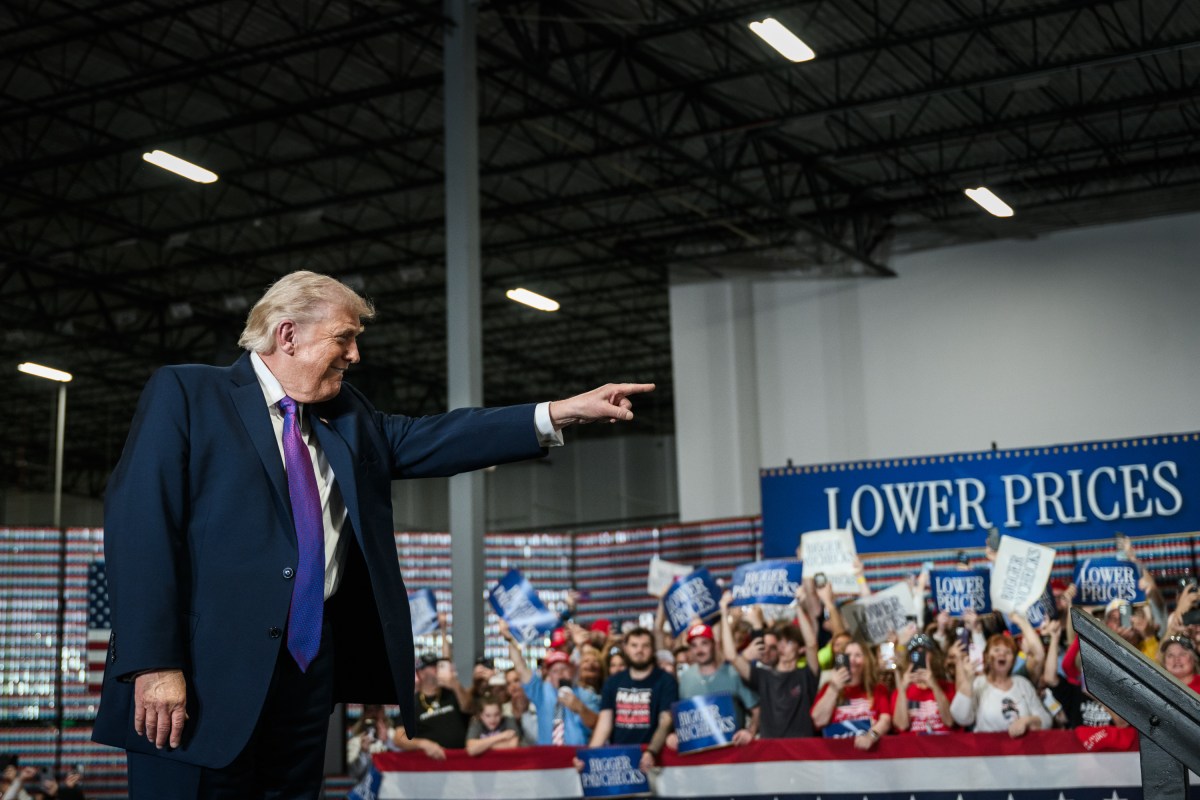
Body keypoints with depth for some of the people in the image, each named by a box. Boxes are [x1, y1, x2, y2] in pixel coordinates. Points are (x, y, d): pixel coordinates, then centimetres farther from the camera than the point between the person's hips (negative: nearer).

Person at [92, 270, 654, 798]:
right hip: (205, 674, -6)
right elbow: (140, 525, -10)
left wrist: (562, 412, 2)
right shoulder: (184, 394, -1)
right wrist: (153, 665, -19)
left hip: (310, 670, 6)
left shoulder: (348, 417, 18)